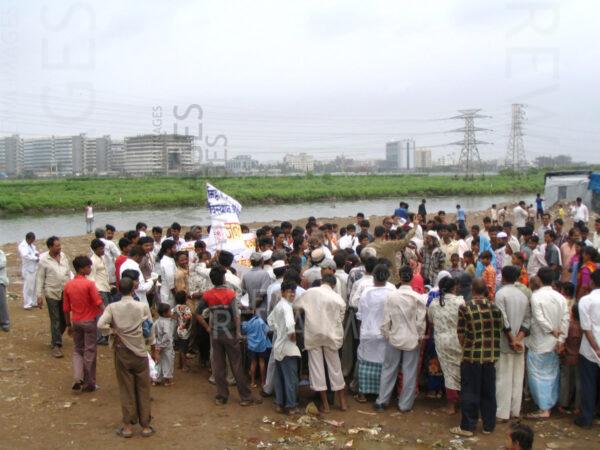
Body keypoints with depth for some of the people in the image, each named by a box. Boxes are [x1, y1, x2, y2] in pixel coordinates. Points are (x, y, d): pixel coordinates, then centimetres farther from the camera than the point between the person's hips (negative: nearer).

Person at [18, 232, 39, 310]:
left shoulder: (31, 244, 10)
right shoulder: (22, 246, -15)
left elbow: (35, 250, 21)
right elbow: (25, 255, -30)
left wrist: (37, 253, -3)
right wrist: (36, 258, -24)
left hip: (34, 268, 8)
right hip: (27, 269, -8)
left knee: (34, 286, 14)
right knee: (28, 287, -4)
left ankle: (33, 302, 25)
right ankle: (27, 304, 4)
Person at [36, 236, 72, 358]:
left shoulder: (63, 256, 3)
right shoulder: (44, 259, -9)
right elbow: (40, 278, -6)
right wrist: (39, 295, -8)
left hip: (66, 293, 5)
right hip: (52, 294, -5)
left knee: (65, 319, 11)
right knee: (55, 320, -1)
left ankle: (56, 339, 32)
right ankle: (56, 345, 7)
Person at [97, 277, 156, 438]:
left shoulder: (112, 307, -7)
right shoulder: (143, 306, -7)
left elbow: (101, 325, -22)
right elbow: (150, 330, -1)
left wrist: (113, 332, -4)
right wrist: (153, 349, 11)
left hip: (122, 352, 1)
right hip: (140, 352, 0)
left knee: (126, 389, 10)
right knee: (143, 389, 9)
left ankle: (127, 425, 16)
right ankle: (145, 425, 16)